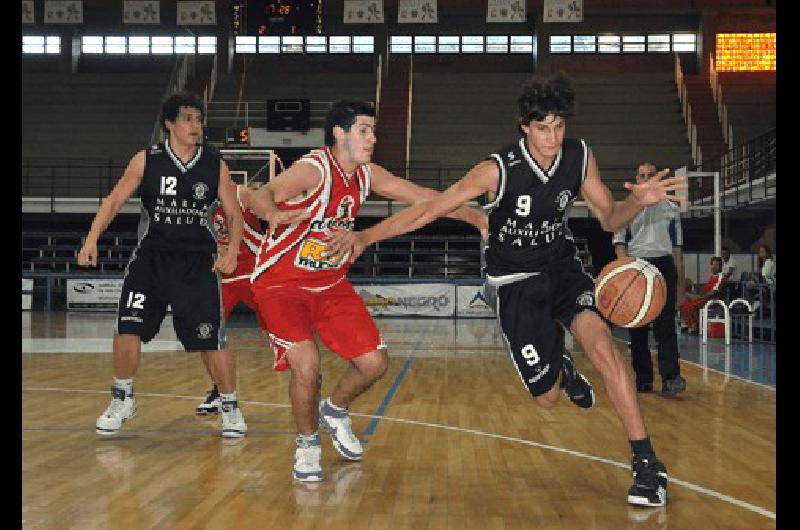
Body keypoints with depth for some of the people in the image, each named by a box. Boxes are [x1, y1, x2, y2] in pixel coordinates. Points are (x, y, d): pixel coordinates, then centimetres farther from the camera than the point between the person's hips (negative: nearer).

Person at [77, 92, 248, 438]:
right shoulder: (146, 161, -1)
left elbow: (234, 214, 5)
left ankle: (230, 406, 18)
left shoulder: (215, 166, 0)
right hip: (150, 257, 0)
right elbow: (114, 201, 2)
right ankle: (123, 400, 16)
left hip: (198, 263, 0)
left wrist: (232, 252, -10)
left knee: (213, 341, -3)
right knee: (128, 330, -8)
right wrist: (92, 239, -10)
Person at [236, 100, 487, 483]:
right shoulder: (312, 169, -23)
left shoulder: (366, 175, -1)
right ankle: (307, 444, 3)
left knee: (375, 362, 2)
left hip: (331, 283, 7)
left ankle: (335, 411, 33)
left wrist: (476, 217, 2)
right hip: (280, 283, -7)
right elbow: (256, 196, -37)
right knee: (306, 363, -24)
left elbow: (421, 196, 7)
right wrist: (274, 212, -61)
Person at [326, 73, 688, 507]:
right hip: (516, 283, -2)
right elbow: (431, 208, -18)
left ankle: (647, 464, -17)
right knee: (546, 396, 0)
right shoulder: (498, 170, -22)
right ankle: (562, 370, 41)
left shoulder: (580, 157, -10)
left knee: (602, 345, -26)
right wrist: (366, 235, -24)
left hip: (563, 268, 2)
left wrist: (639, 201, -21)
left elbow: (609, 219, 1)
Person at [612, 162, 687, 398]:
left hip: (664, 266, 0)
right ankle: (643, 378, 12)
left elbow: (677, 246, 17)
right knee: (637, 328, 3)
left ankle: (670, 378, -22)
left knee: (665, 324, -14)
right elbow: (619, 242, 3)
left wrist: (680, 280, 12)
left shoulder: (671, 209, 14)